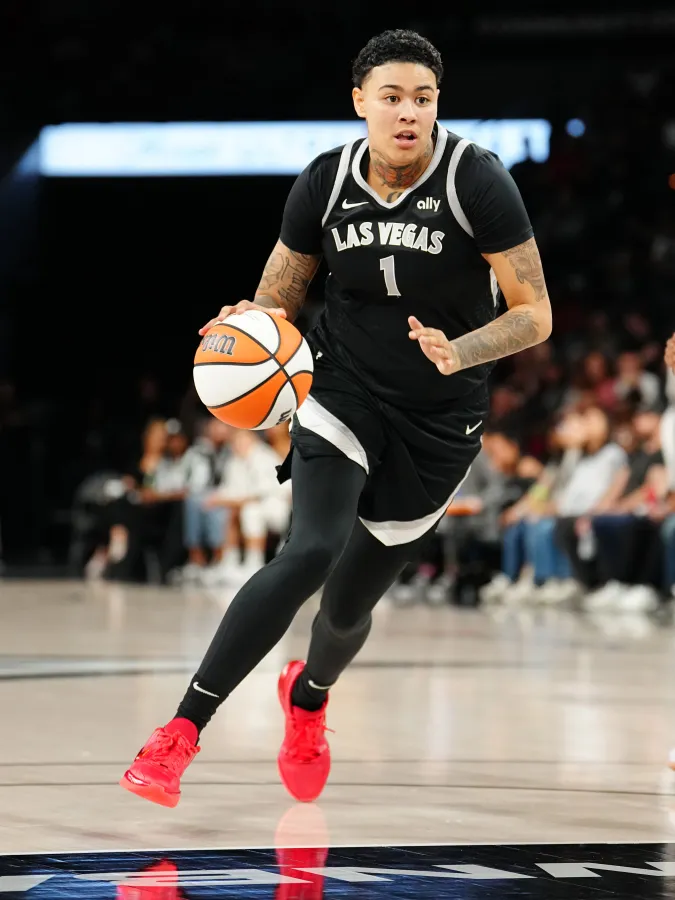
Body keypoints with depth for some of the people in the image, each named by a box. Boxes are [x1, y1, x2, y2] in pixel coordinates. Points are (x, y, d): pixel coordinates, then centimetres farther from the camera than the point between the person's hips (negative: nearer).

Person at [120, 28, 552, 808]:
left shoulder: (476, 180, -16)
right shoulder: (325, 182, -7)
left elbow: (534, 313, -15)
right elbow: (275, 303, 5)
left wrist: (458, 353, -33)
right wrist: (245, 330, -18)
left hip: (439, 421, 0)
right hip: (343, 393, 0)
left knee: (349, 604, 10)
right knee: (310, 552, -27)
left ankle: (307, 697, 48)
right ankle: (180, 732, -25)